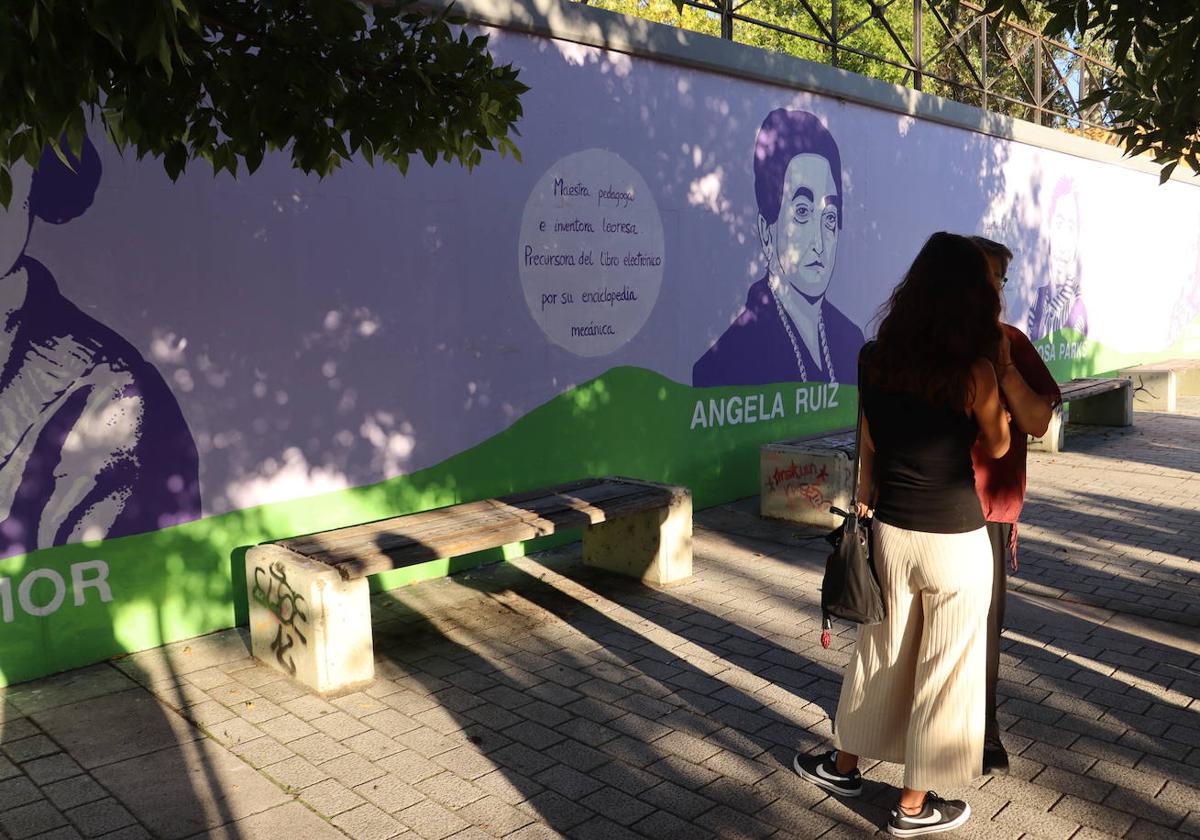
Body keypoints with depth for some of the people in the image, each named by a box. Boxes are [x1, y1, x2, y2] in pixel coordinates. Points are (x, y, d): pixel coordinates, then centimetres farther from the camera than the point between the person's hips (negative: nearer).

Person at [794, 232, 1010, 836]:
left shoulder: (875, 359, -5)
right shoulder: (974, 372, -18)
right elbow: (997, 446, -1)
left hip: (889, 533, 4)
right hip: (955, 544, -4)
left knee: (878, 654, 22)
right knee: (943, 671, 12)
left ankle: (844, 765, 39)